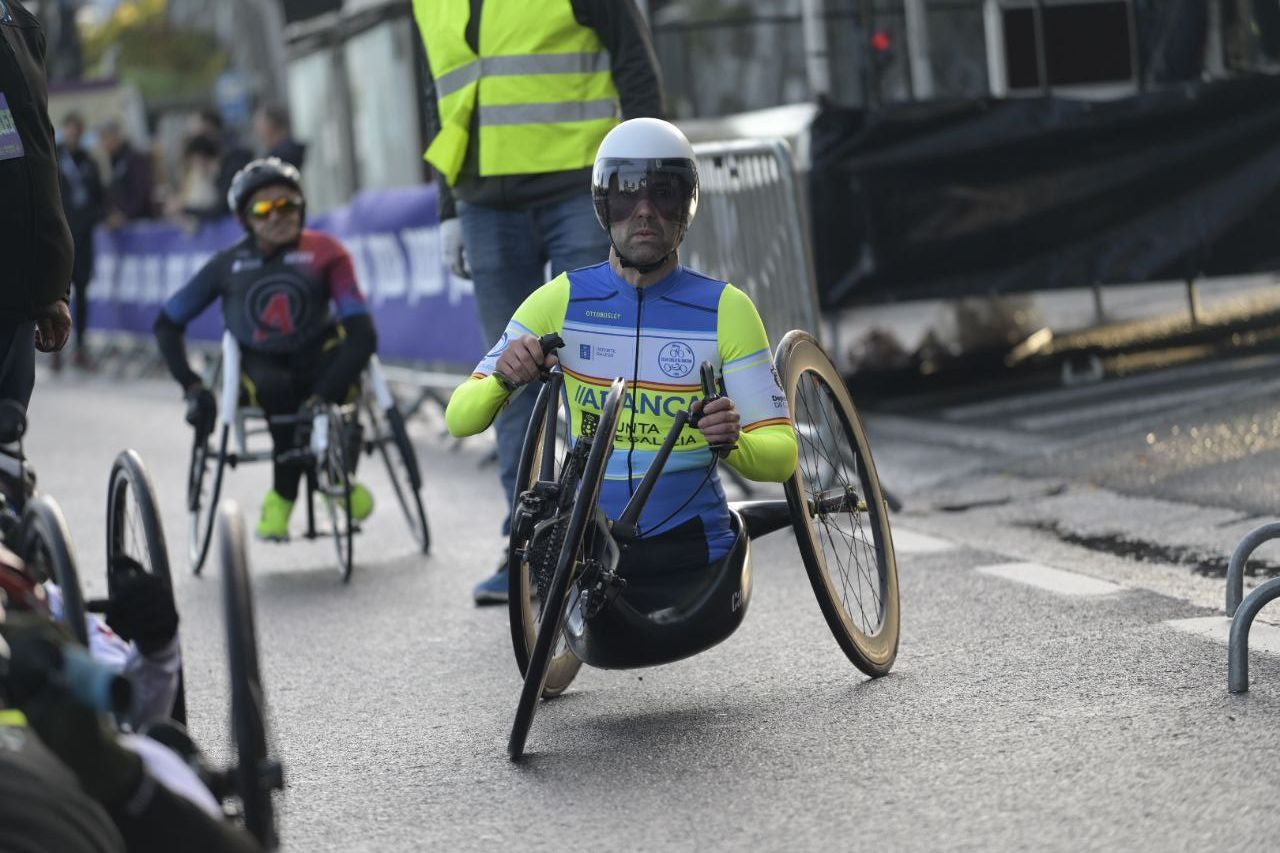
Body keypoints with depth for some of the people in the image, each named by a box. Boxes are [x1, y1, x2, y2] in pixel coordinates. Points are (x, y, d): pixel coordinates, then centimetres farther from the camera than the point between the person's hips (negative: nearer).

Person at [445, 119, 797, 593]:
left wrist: (734, 442, -28)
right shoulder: (561, 301, 0)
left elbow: (782, 455, -5)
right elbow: (460, 419, -1)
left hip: (691, 547, 0)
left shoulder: (725, 309, -3)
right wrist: (503, 379, -23)